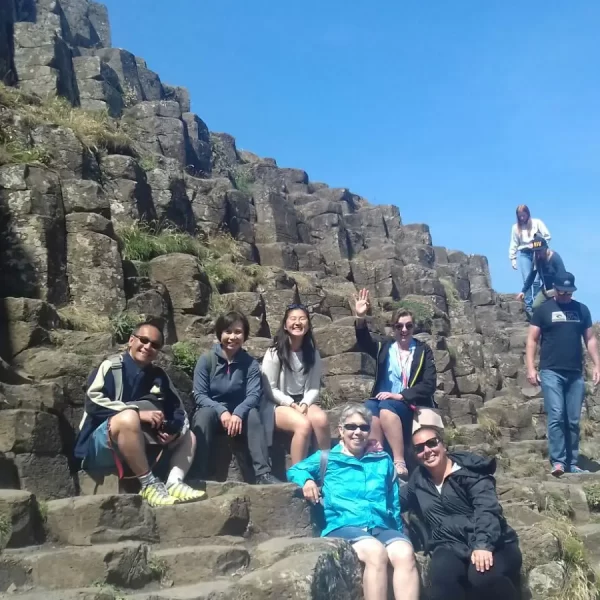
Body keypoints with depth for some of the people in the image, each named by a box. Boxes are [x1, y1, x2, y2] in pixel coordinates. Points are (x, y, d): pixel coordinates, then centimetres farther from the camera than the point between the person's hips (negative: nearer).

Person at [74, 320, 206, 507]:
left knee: (188, 436, 6)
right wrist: (138, 412, -24)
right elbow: (92, 401, -20)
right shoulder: (111, 366, -6)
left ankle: (174, 483, -20)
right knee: (128, 417, -34)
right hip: (98, 448, -7)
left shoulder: (159, 376, 9)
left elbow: (178, 410, 10)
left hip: (138, 450, 7)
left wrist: (172, 430, -13)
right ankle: (149, 484, -28)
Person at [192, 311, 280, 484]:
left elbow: (254, 395, -15)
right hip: (211, 410, -1)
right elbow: (199, 395, -13)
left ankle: (263, 473, -35)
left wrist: (238, 413, -35)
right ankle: (198, 475, -35)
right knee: (205, 413, -34)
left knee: (252, 414, -30)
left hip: (238, 414, 1)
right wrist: (221, 411, -30)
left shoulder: (250, 363, -4)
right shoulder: (206, 359, -7)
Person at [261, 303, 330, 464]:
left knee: (321, 419, -32)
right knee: (303, 424, -34)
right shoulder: (274, 352, -5)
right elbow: (270, 389, -6)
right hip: (280, 404, -3)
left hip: (304, 401, 4)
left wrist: (304, 404, -15)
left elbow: (314, 387, 5)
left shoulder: (312, 353, 7)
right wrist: (292, 405, -17)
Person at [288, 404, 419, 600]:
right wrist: (306, 480, 2)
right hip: (343, 526, -3)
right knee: (376, 551, -37)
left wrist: (400, 530, 14)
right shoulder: (326, 459, 18)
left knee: (405, 553, -33)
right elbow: (294, 470, 24)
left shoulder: (383, 461, 24)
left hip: (382, 527, 3)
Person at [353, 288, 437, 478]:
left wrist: (400, 395, -14)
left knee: (386, 407, -35)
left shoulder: (423, 351, 8)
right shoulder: (383, 346, 13)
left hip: (412, 406, -2)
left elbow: (429, 385, -1)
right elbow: (364, 341, -8)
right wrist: (360, 318, -28)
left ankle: (399, 463, -37)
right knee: (369, 408, -33)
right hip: (383, 400, 2)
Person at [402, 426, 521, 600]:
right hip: (450, 547, 2)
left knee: (484, 576, -35)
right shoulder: (418, 479, 18)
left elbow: (487, 508, -13)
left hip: (492, 544, -2)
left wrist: (483, 544, -29)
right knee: (442, 577, -34)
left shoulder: (469, 470, 2)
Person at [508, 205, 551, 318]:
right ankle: (529, 306, -6)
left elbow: (547, 236, 2)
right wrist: (513, 259, 5)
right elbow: (513, 245, 10)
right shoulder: (516, 227, 11)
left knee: (536, 280, -8)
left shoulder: (537, 222, 5)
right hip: (523, 254, 1)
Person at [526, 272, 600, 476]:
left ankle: (572, 462, 13)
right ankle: (558, 461, -10)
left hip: (575, 373, 3)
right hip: (551, 372, -3)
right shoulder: (543, 310, 2)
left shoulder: (582, 310, 12)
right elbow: (532, 340, 1)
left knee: (573, 421, 6)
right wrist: (531, 368, -7)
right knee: (556, 416, -11)